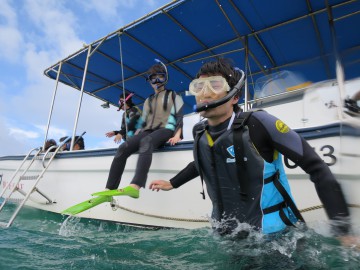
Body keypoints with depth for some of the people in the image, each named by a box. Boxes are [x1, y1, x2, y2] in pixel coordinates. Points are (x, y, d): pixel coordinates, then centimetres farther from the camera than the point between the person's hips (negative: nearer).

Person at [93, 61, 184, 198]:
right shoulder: (148, 101, 29)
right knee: (123, 148, -23)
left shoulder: (173, 96, 15)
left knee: (146, 141, -40)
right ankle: (109, 189, -27)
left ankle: (135, 187, -57)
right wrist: (136, 137, 10)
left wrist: (177, 135, -15)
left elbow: (179, 117, 2)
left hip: (166, 129, -5)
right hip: (148, 131, 5)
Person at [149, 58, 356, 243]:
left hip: (275, 237, -4)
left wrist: (343, 228, -20)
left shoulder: (257, 123, -22)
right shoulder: (199, 132, -5)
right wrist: (172, 183, 23)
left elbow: (316, 167, -17)